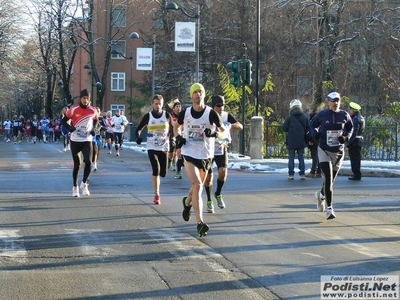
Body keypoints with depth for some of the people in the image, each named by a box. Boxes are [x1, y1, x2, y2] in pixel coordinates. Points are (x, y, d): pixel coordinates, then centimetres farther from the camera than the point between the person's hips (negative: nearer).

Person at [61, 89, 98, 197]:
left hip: (87, 141, 1)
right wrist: (70, 127, -18)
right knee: (76, 164, 6)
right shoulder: (73, 109, -8)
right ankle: (75, 187, 24)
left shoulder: (93, 110, -2)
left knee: (88, 162, -16)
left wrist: (93, 129, -1)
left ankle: (84, 184, 6)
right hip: (75, 141, -1)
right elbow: (64, 120, 1)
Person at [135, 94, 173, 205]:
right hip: (152, 148, -1)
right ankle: (157, 195, -12)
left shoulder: (167, 115, 1)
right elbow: (139, 128, 8)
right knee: (156, 169, -18)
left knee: (163, 173, 1)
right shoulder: (148, 116, 0)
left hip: (164, 148, 1)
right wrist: (138, 136, -13)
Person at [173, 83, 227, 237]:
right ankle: (200, 222, -21)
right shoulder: (185, 113, -1)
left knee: (198, 186, 18)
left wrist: (215, 134, -25)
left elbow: (224, 132, -3)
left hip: (206, 155, 1)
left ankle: (187, 202, 53)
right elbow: (176, 126, 20)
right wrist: (178, 137, 1)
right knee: (197, 185, -18)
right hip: (189, 154, -1)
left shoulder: (211, 113, -7)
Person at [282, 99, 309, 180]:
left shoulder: (289, 117, -11)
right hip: (301, 141, 3)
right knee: (301, 157, 9)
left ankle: (291, 174, 1)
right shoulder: (304, 116, 0)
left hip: (291, 141, -3)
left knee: (291, 157, 4)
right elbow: (308, 128, 5)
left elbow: (285, 128, -10)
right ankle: (302, 174, 5)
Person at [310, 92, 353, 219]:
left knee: (331, 180, 14)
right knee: (328, 178, -14)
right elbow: (313, 125, 11)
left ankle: (321, 194, 47)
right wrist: (315, 133, -10)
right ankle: (329, 208, -12)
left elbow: (350, 127, 16)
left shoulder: (344, 115, 1)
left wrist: (346, 136, -4)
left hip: (338, 151, 3)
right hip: (324, 150, -3)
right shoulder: (322, 114, -4)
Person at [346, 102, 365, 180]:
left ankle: (356, 175, -4)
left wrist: (349, 142, -21)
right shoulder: (361, 118, 14)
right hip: (359, 140, 10)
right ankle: (357, 174, 20)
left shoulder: (355, 119, -17)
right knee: (357, 158, 15)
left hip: (354, 141, -10)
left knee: (354, 158, -5)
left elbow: (354, 132, -22)